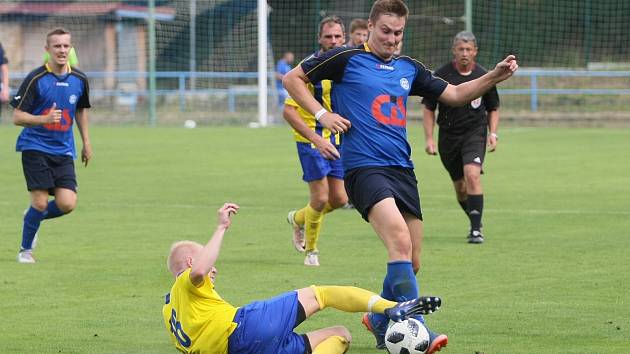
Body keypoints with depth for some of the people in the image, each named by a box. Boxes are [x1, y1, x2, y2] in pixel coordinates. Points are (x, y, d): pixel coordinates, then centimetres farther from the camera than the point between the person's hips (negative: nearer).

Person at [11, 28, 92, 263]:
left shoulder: (79, 80, 3)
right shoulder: (35, 79, -10)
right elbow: (17, 117, -11)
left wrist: (86, 143, 23)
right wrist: (44, 119, -27)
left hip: (63, 151, 4)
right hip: (35, 148, -4)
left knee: (67, 204, -10)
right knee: (40, 203, -10)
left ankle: (34, 217, 23)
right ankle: (25, 250, 13)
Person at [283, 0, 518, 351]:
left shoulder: (408, 68, 17)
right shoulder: (346, 59, 1)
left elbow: (455, 94, 21)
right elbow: (292, 78, 6)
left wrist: (495, 76, 7)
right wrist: (322, 113, -6)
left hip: (402, 170, 7)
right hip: (364, 167, -7)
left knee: (411, 263, 5)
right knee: (400, 241, -26)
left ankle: (379, 320, 30)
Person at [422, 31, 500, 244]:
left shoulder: (483, 76, 0)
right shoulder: (441, 75, -4)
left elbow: (493, 108, 13)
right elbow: (429, 108, 3)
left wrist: (493, 133, 0)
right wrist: (429, 138, -4)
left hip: (475, 133, -1)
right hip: (448, 136, 1)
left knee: (472, 175, -22)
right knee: (460, 187, 7)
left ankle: (476, 229, -21)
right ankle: (475, 221, 31)